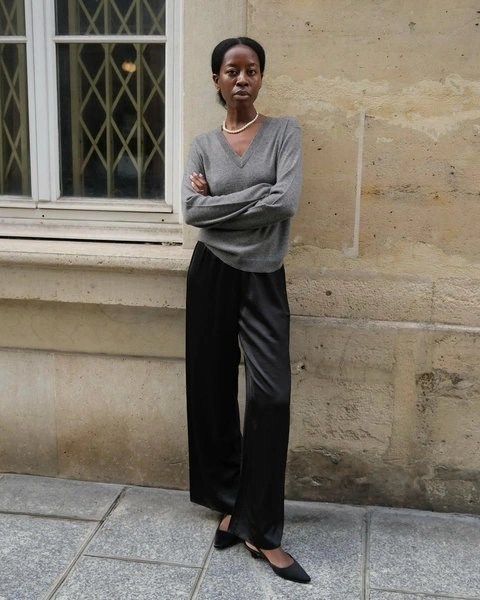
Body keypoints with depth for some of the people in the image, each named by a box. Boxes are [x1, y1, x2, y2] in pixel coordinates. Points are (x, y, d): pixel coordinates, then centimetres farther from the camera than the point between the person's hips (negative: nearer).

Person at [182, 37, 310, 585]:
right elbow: (191, 210, -10)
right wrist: (257, 195, -13)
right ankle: (228, 501, 26)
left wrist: (218, 201, -9)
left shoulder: (284, 131, 1)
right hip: (212, 274, 2)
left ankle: (262, 530, 2)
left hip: (264, 278, -2)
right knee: (214, 390, 7)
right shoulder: (203, 145, 7)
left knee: (270, 395, -10)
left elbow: (287, 202, -16)